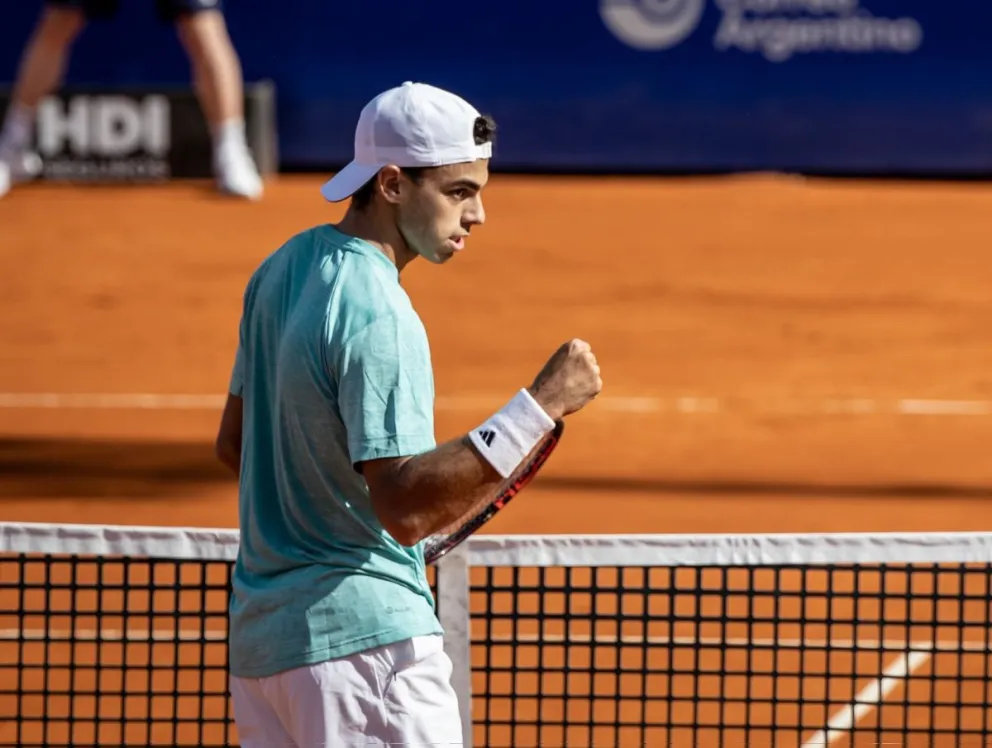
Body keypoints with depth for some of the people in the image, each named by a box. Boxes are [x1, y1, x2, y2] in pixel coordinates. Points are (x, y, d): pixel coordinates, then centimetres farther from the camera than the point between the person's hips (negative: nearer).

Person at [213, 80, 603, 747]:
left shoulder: (283, 270, 10)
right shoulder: (378, 316, -19)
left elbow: (235, 443, 21)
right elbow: (404, 507, -26)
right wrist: (540, 408, -29)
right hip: (363, 636, -10)